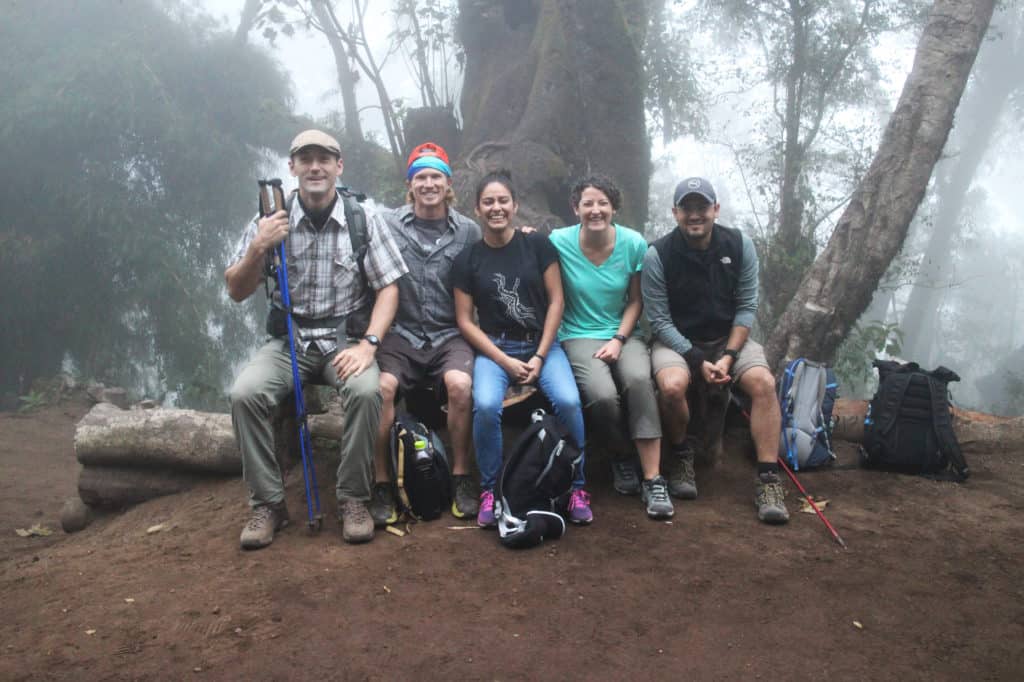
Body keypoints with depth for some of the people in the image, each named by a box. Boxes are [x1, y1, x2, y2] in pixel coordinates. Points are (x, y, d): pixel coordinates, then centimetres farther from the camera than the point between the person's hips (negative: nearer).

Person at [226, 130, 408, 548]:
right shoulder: (270, 221, 2)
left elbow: (388, 288, -2)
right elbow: (237, 292, 3)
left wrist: (367, 344, -17)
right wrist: (258, 248, -15)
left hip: (346, 337, -1)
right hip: (289, 339, 2)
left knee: (366, 390, -32)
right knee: (244, 393, -26)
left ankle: (353, 499, -13)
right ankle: (268, 503, -9)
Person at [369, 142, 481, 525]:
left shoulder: (468, 231, 7)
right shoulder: (387, 224, 4)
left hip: (449, 334, 0)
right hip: (401, 333, 0)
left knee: (459, 383, -29)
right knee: (381, 386, -28)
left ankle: (461, 478, -10)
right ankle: (381, 483, -11)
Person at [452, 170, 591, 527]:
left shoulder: (538, 245, 2)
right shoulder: (467, 260, 3)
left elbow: (556, 301, 1)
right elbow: (465, 320, 1)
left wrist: (540, 356, -8)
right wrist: (506, 362, -10)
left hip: (543, 343, 0)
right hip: (494, 348, 0)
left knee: (568, 401, -27)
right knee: (486, 406, -30)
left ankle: (576, 487, -5)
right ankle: (490, 490, -7)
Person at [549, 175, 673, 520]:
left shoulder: (634, 243, -2)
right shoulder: (559, 242, -7)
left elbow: (636, 300, 3)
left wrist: (619, 340, -8)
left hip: (625, 333, 2)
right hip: (579, 335, -1)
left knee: (639, 379, -32)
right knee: (602, 395, -30)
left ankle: (653, 479, -24)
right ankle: (622, 456, 4)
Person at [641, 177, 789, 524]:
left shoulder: (740, 245, -4)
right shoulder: (658, 255, -12)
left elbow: (746, 306, -3)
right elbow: (660, 320, -11)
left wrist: (729, 356, -16)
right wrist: (698, 361, -18)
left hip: (729, 337, 2)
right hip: (676, 340, -2)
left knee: (763, 382, -25)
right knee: (672, 385, -33)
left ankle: (769, 481, -19)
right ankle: (683, 456, -3)